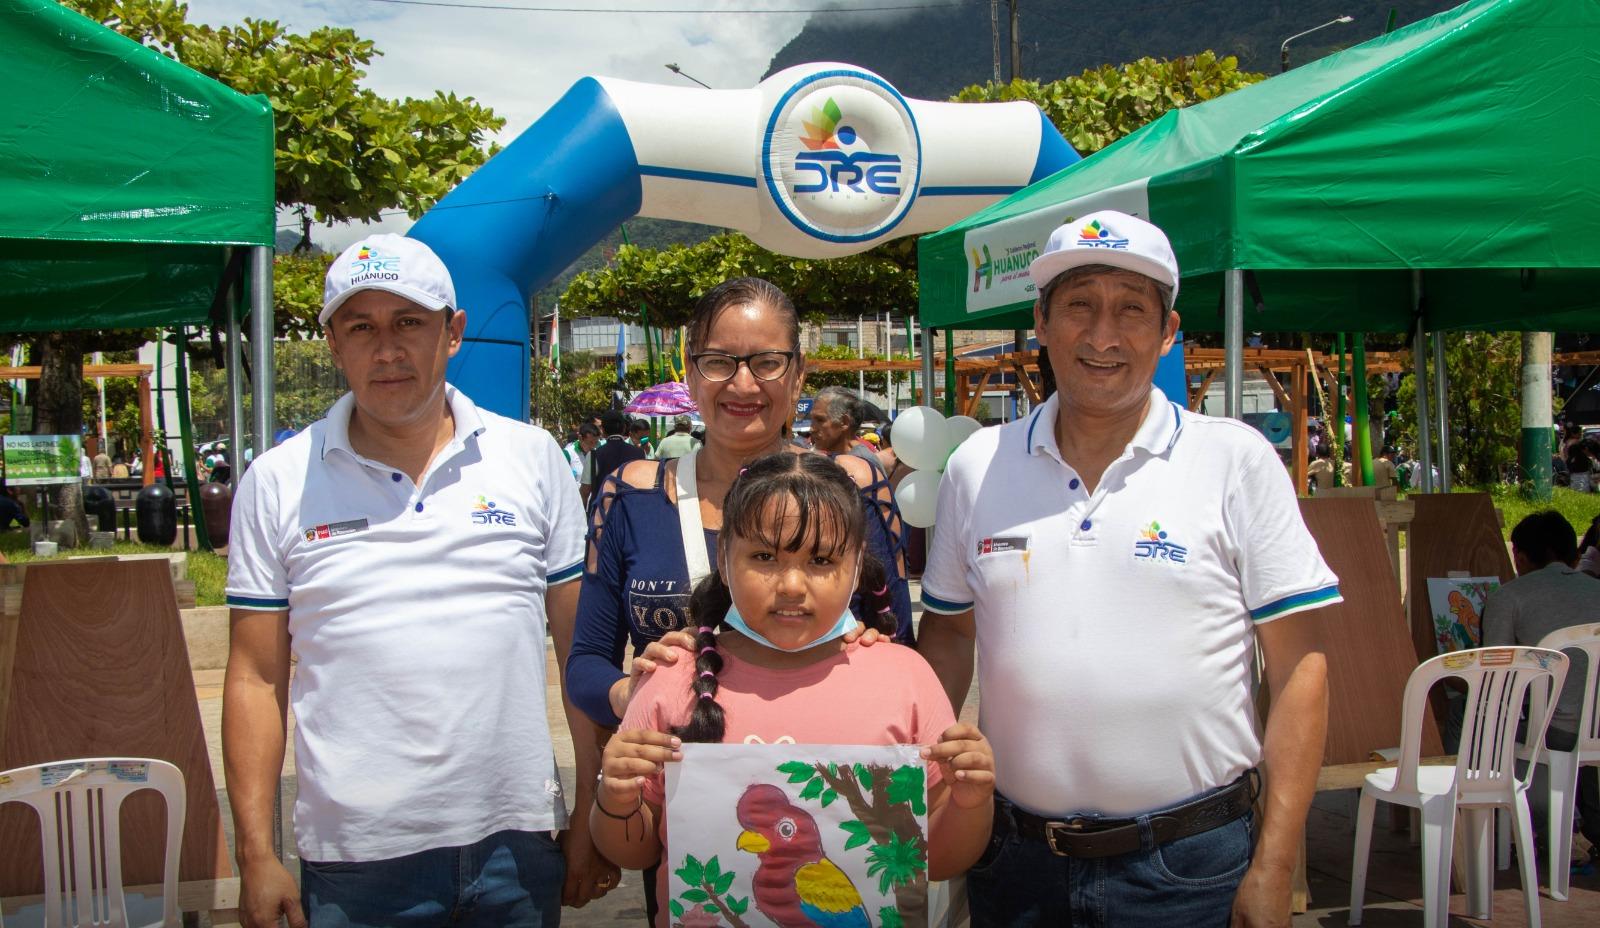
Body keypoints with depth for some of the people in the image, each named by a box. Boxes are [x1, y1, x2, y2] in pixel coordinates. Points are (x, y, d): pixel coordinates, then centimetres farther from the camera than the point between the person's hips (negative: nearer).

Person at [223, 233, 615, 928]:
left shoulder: (532, 458, 3)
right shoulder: (278, 482, 1)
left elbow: (582, 649, 5)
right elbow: (257, 679, 3)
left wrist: (593, 817, 2)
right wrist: (256, 855, -2)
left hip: (520, 845, 1)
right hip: (355, 861, 0)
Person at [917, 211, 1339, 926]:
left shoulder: (1237, 460, -4)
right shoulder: (976, 466, 3)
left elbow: (1298, 666, -5)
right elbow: (947, 638, 11)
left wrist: (1273, 870, -9)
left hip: (1188, 865, -2)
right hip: (1013, 856, 3)